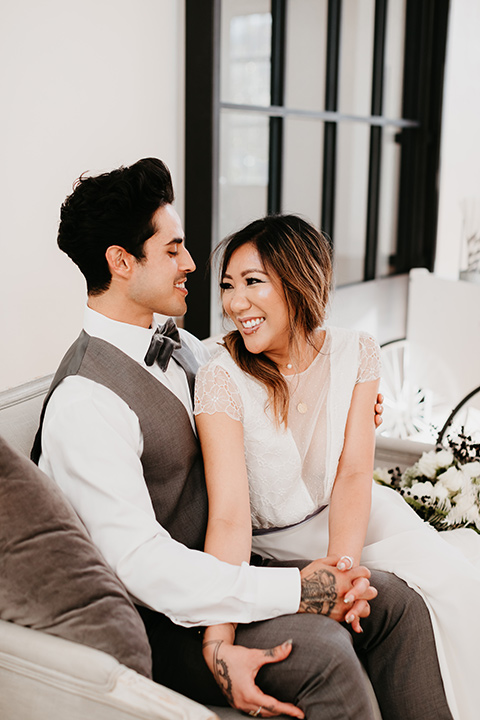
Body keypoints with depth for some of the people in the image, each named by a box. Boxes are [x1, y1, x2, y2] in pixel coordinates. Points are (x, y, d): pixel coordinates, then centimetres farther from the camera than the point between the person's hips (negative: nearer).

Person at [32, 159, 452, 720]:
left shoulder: (175, 343, 5)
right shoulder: (84, 402, -23)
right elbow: (141, 564, -28)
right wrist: (294, 590, -26)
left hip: (218, 562, 8)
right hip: (159, 617, -8)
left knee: (396, 604, -2)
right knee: (322, 655, -27)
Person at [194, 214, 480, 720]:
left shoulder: (355, 353, -9)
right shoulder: (222, 378, -21)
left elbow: (353, 473, -14)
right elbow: (230, 516, -30)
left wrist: (342, 562, -33)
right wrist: (220, 644, -41)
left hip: (349, 516, 3)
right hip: (272, 543, -3)